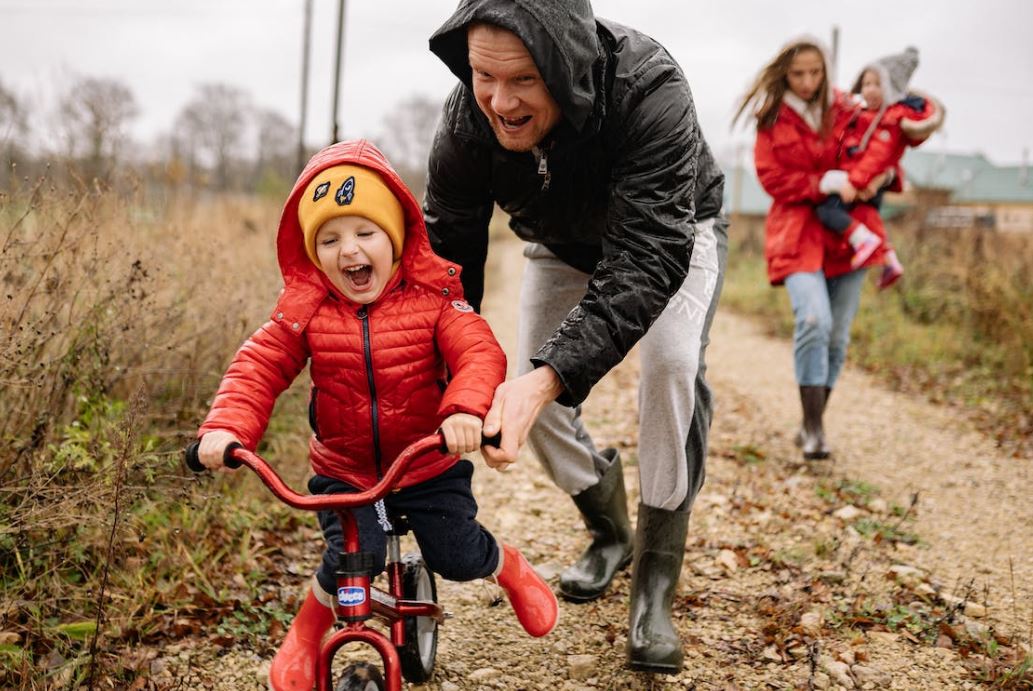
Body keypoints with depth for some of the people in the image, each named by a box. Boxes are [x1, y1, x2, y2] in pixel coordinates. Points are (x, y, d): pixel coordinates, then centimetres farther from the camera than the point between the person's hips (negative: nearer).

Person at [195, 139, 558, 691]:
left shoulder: (431, 298, -14)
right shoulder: (305, 309, -10)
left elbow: (479, 353, -25)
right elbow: (258, 367, -13)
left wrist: (466, 408, -46)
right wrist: (226, 426, -31)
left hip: (430, 465, 0)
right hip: (343, 471, 0)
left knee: (458, 557, 0)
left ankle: (512, 570, 38)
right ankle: (304, 635, 12)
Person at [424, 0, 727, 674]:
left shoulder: (649, 89, -43)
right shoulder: (468, 119, -30)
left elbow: (649, 257, -48)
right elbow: (446, 253, -24)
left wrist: (548, 377, -60)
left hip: (670, 235, -4)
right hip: (564, 248, 4)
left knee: (673, 365, -28)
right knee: (531, 396, -6)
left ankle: (655, 589, -14)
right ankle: (610, 532, 24)